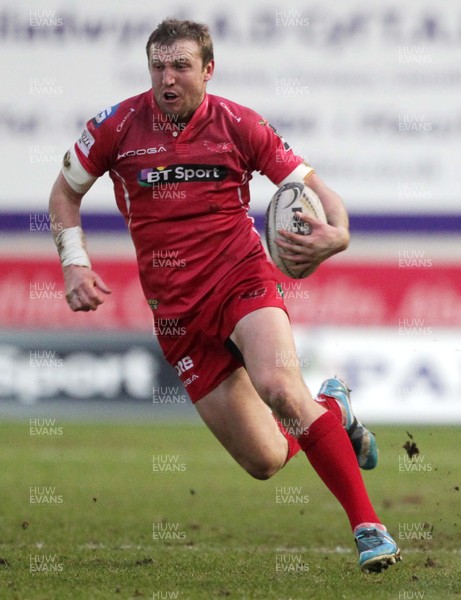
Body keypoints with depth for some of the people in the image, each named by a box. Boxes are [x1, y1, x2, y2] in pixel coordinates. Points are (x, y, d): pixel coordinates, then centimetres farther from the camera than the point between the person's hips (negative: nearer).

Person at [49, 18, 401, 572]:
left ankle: (368, 526, -26)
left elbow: (312, 186, 0)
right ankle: (330, 410, 37)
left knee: (278, 385, -35)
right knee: (264, 462, 0)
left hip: (242, 278, -2)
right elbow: (65, 193, 14)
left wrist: (336, 235, -21)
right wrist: (75, 265, 0)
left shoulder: (238, 125, -3)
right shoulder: (119, 125, 0)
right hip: (175, 313, 2)